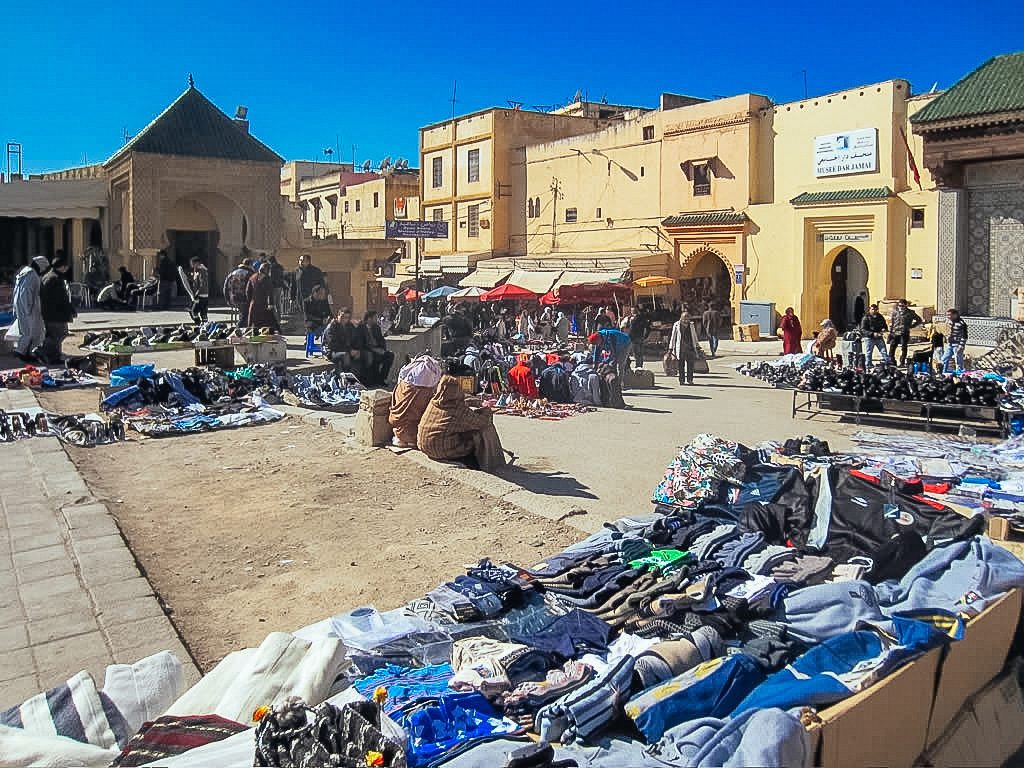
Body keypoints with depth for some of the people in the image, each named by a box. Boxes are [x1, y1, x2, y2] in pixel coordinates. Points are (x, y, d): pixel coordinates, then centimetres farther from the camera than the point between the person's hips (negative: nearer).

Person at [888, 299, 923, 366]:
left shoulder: (910, 313, 3)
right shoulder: (895, 312, 9)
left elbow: (919, 320, 12)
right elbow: (891, 322, 12)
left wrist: (912, 326, 4)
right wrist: (890, 331, 5)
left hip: (904, 333, -2)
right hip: (895, 333, 2)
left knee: (903, 348, 3)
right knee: (892, 347, -2)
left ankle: (902, 362, 10)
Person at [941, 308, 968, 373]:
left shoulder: (961, 324, -17)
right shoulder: (948, 321, 4)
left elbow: (964, 336, -16)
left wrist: (961, 346, -20)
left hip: (957, 345, -8)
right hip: (949, 345, 8)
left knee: (958, 362, 0)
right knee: (944, 359, 16)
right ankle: (944, 373, 30)